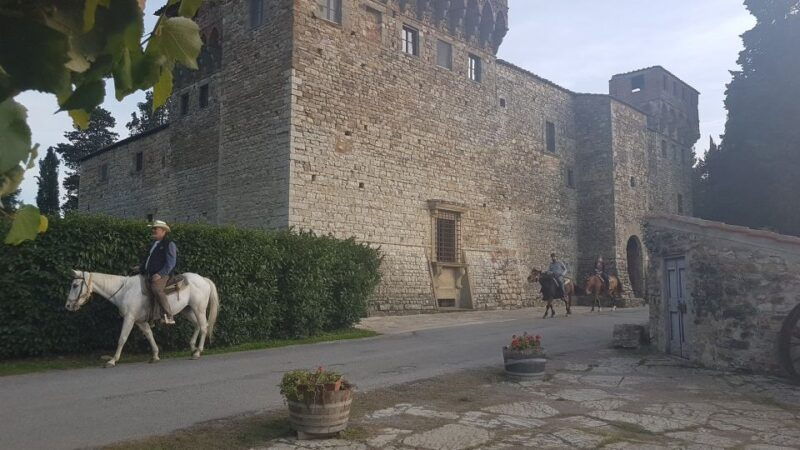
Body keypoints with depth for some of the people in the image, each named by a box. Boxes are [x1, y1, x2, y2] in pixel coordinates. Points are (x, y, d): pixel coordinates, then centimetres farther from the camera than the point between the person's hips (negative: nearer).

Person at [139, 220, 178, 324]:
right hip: (148, 274, 10)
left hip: (161, 274, -10)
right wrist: (142, 269, 12)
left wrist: (160, 274, -23)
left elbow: (170, 263, -14)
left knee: (156, 289, -34)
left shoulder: (169, 244, -6)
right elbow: (147, 258, 28)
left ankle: (169, 317, -36)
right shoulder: (153, 243, 20)